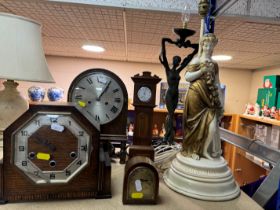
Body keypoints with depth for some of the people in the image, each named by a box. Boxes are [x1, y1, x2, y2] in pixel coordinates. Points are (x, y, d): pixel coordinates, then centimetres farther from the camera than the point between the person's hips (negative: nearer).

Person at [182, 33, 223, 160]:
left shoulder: (214, 64, 15)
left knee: (211, 124, -4)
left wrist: (221, 100, 10)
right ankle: (194, 150, 15)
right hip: (196, 95, -4)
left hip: (210, 97, 4)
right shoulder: (196, 60, 3)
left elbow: (217, 83, 15)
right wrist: (202, 71, -15)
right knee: (197, 124, 0)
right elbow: (187, 77, -7)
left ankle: (206, 151, 13)